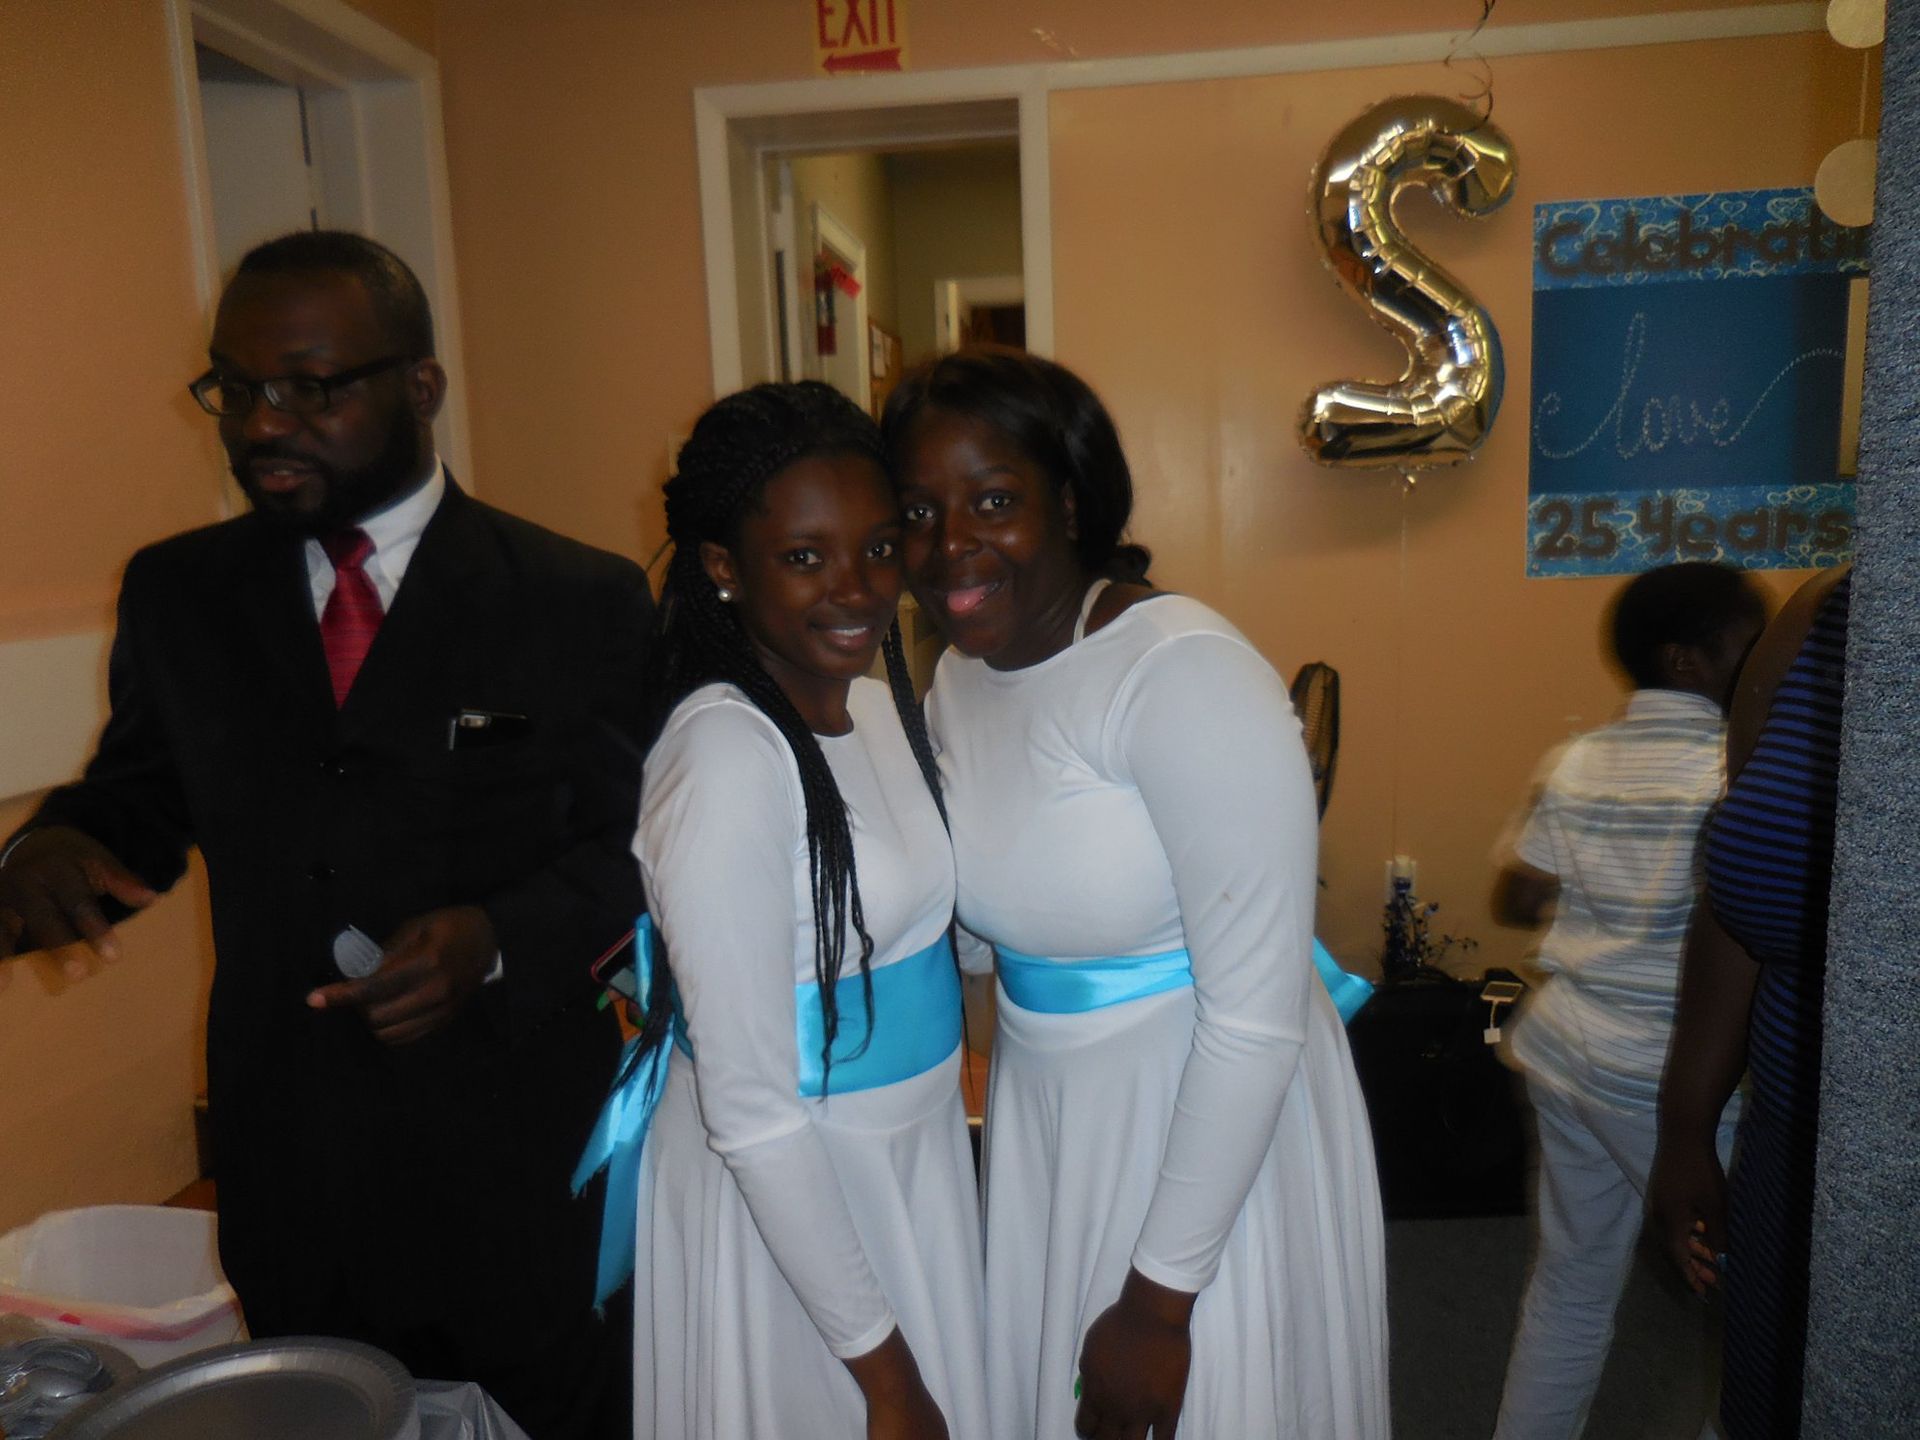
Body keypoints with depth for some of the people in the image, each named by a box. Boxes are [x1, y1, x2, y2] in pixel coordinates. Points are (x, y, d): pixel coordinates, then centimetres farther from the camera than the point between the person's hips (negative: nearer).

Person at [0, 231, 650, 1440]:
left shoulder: (582, 602, -9)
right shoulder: (179, 593, 3)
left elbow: (634, 845, -7)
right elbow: (137, 799, 10)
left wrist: (496, 939, -23)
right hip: (288, 1172, 3)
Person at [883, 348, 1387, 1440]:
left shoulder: (1184, 673, -24)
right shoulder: (957, 679, -1)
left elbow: (1258, 1014, -23)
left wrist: (1160, 1297, -17)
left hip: (1215, 1135, -6)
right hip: (1046, 1131, 7)